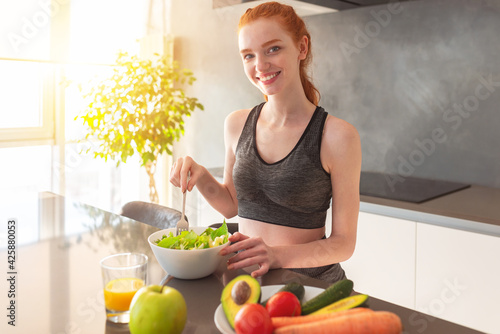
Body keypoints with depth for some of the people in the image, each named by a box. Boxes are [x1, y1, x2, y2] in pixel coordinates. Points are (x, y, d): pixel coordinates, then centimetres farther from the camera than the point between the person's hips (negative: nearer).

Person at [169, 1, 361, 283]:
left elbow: (343, 242, -8)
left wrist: (279, 255, -24)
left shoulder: (337, 136, -12)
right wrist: (202, 179, -4)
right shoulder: (236, 125, 2)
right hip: (244, 279, 4)